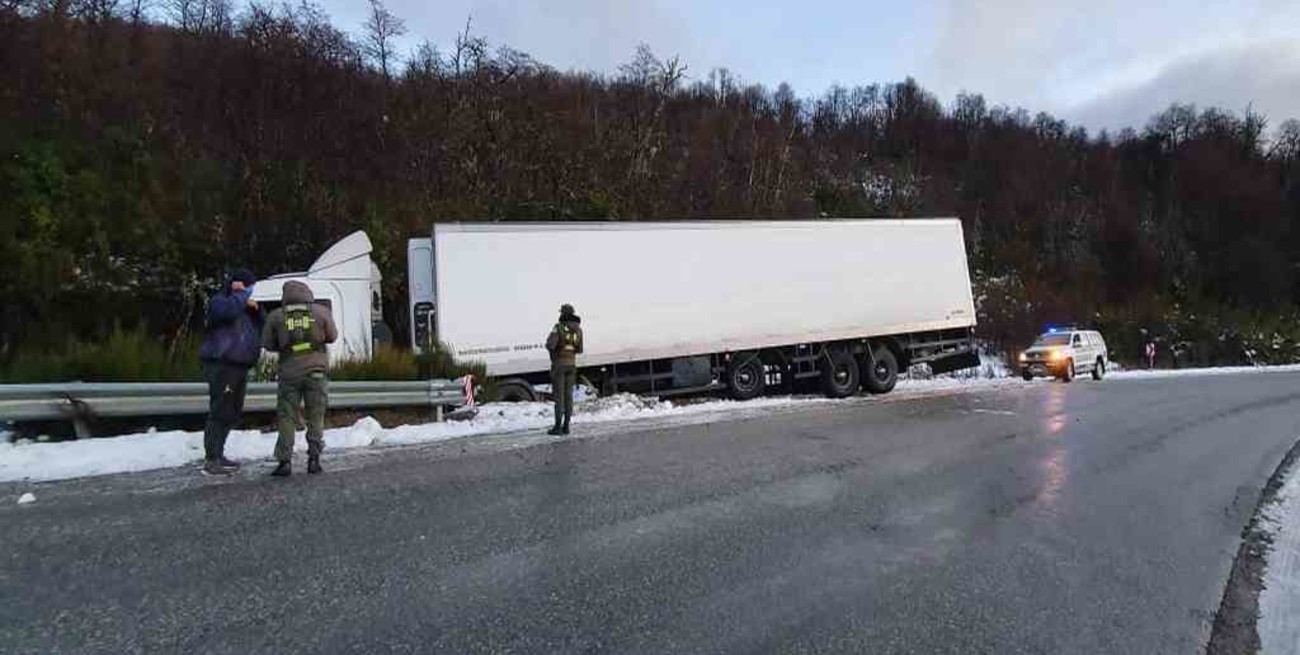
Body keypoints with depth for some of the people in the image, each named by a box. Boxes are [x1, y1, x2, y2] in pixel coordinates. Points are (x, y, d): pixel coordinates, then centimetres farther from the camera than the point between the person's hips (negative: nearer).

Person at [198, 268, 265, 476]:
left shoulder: (243, 307, 22)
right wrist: (241, 296, -15)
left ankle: (217, 455, 25)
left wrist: (255, 309, 3)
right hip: (221, 365, -10)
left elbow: (261, 328, 17)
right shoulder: (219, 301, -5)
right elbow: (227, 311, -29)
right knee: (220, 412, -11)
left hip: (239, 367, 10)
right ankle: (211, 460, -9)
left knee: (232, 413, 15)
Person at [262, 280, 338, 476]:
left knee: (286, 417, 7)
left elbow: (268, 344, 6)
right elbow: (332, 336, 7)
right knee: (316, 417, 9)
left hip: (289, 373, 0)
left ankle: (285, 461, 2)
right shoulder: (321, 311, -2)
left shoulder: (276, 316, 0)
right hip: (316, 371, 0)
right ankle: (314, 459, 8)